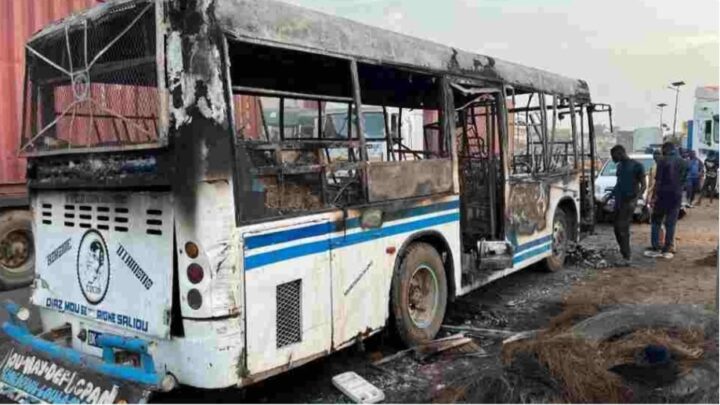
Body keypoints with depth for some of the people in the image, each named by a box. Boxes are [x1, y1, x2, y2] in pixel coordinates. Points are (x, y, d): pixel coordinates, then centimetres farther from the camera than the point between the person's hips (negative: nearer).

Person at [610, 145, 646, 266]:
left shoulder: (636, 166, -6)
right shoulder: (619, 165, 15)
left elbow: (643, 185, -8)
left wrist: (634, 201, -19)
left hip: (628, 201, -7)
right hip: (618, 201, 7)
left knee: (623, 229, -12)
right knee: (617, 228, 8)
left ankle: (626, 258, -10)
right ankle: (624, 252, 21)